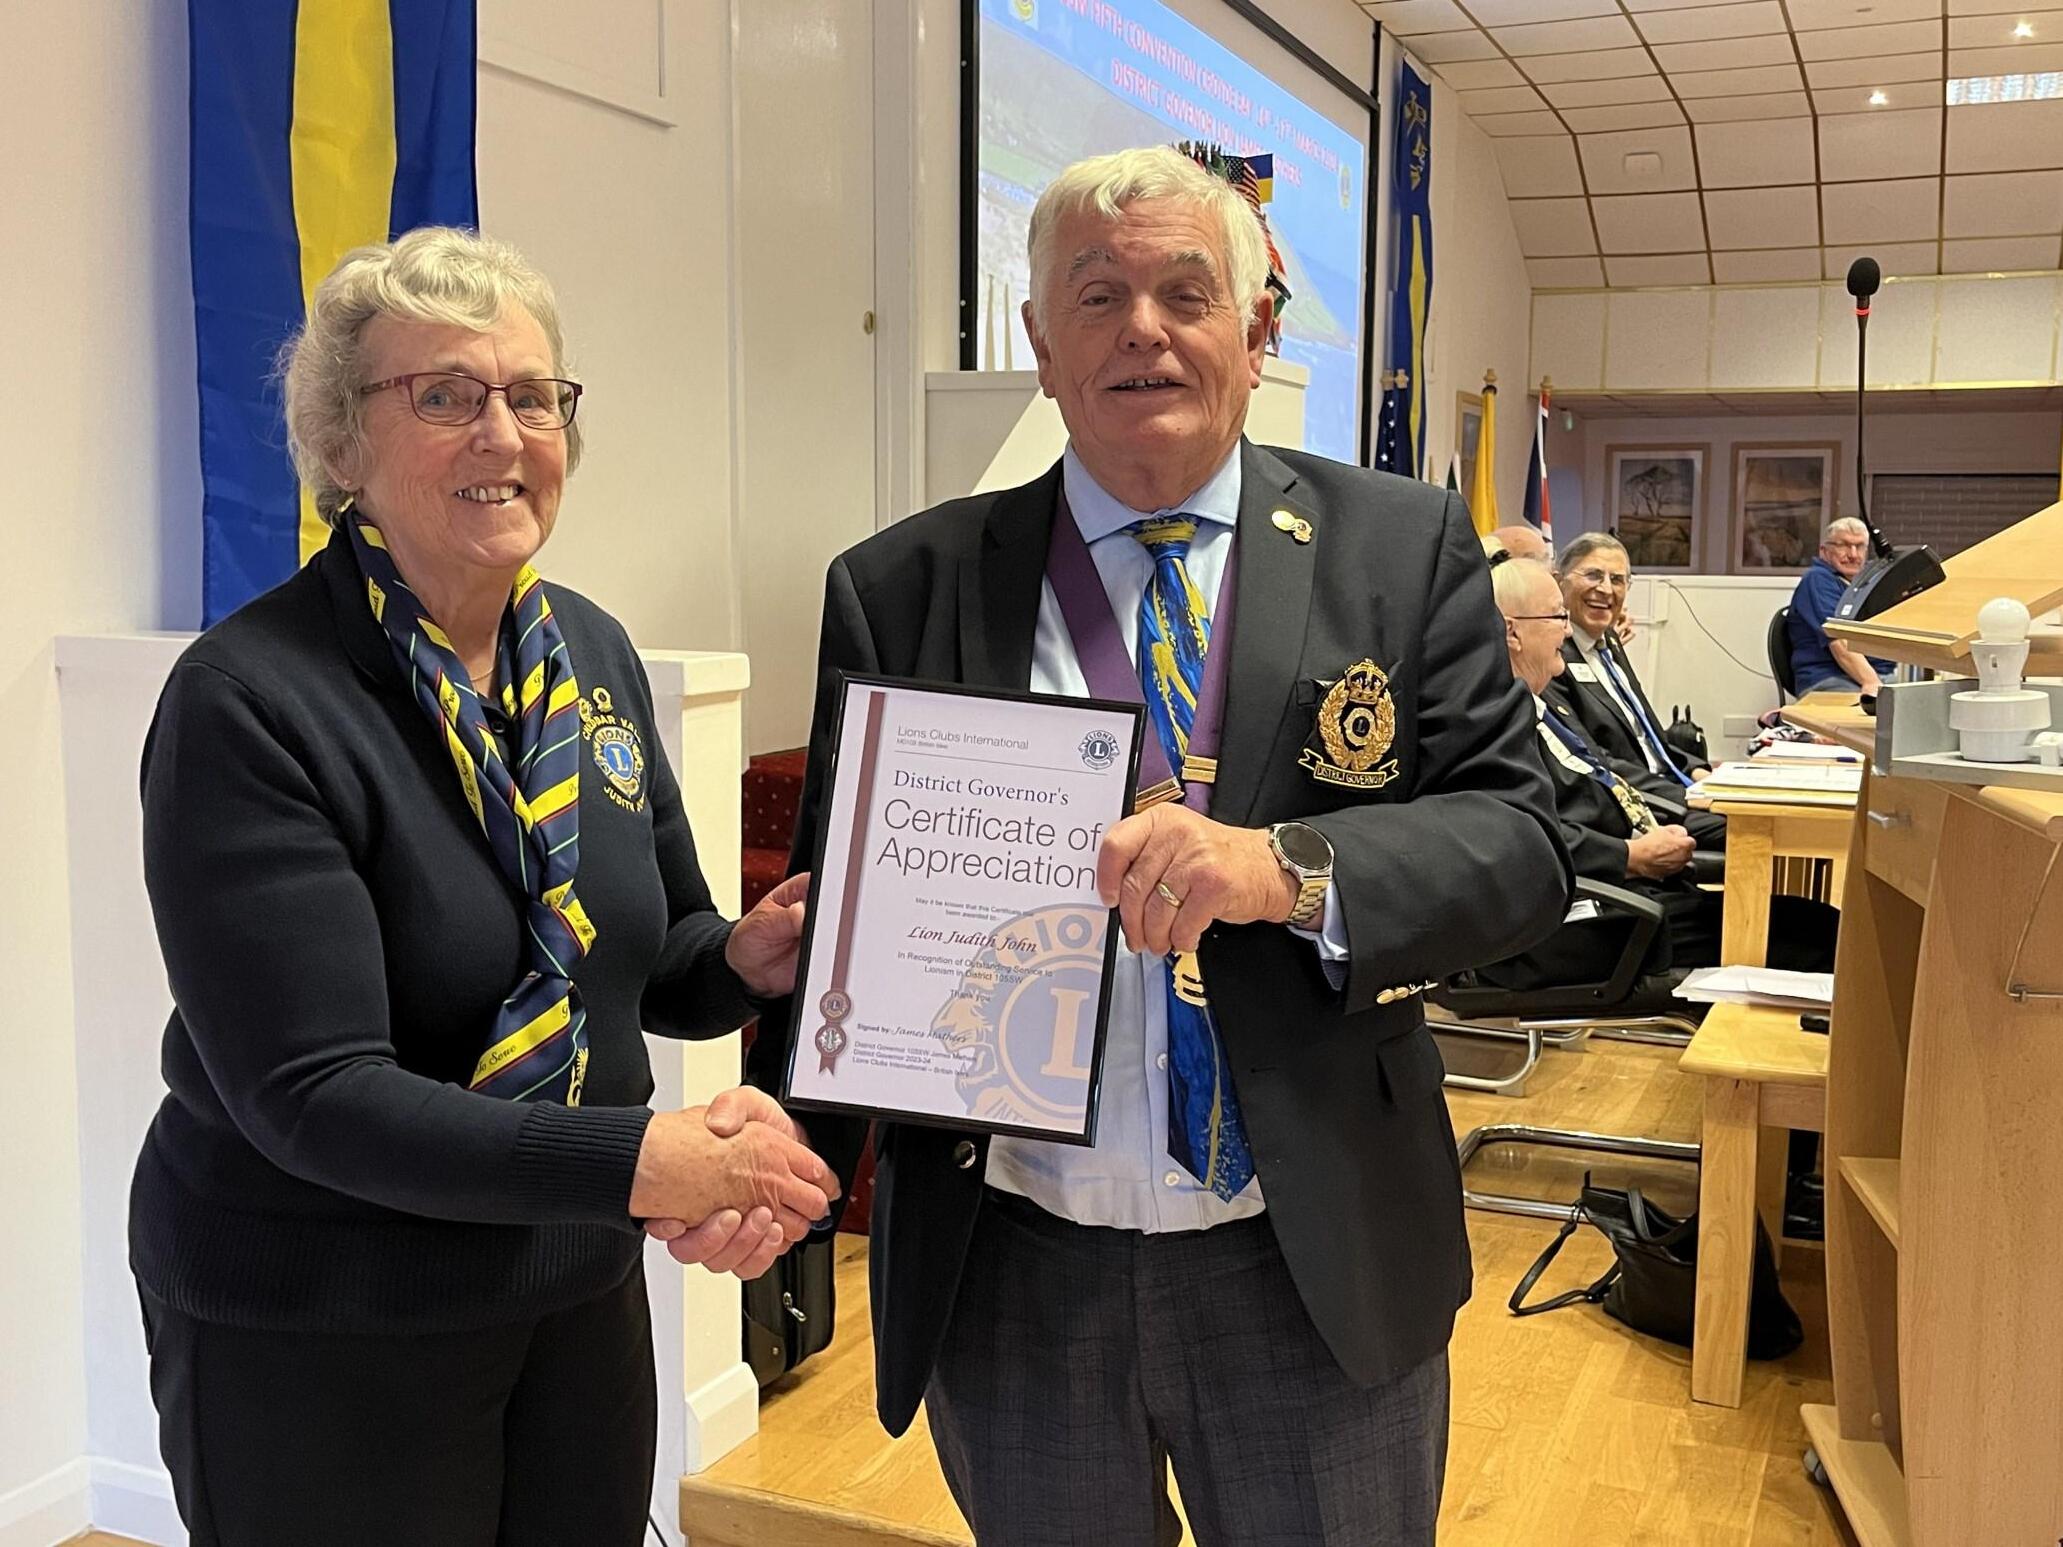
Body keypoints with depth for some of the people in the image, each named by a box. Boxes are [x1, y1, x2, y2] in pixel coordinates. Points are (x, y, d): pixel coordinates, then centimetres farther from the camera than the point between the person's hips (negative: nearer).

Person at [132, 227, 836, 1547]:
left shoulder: (592, 653, 1)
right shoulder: (249, 704, -18)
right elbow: (309, 1090, -23)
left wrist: (744, 958, -13)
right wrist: (637, 1164, -30)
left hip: (581, 1293, 6)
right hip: (318, 1336, -5)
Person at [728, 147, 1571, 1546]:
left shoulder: (1403, 550, -1)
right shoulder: (899, 591, -1)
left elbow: (1521, 840, -7)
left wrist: (1292, 869, -26)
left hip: (1317, 1276, 0)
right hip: (1011, 1277, 1)